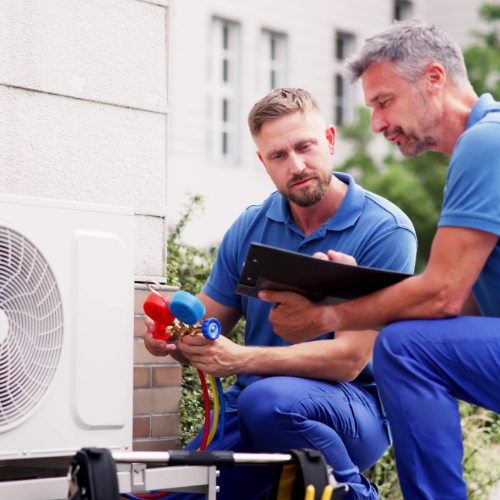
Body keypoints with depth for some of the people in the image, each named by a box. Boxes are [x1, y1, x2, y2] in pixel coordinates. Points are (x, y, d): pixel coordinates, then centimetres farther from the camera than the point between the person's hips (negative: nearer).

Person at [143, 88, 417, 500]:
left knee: (269, 400, -36)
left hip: (357, 408, -4)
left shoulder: (386, 230, -11)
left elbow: (349, 359, -18)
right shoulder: (250, 228, 7)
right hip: (250, 418, 5)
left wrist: (241, 358, -29)